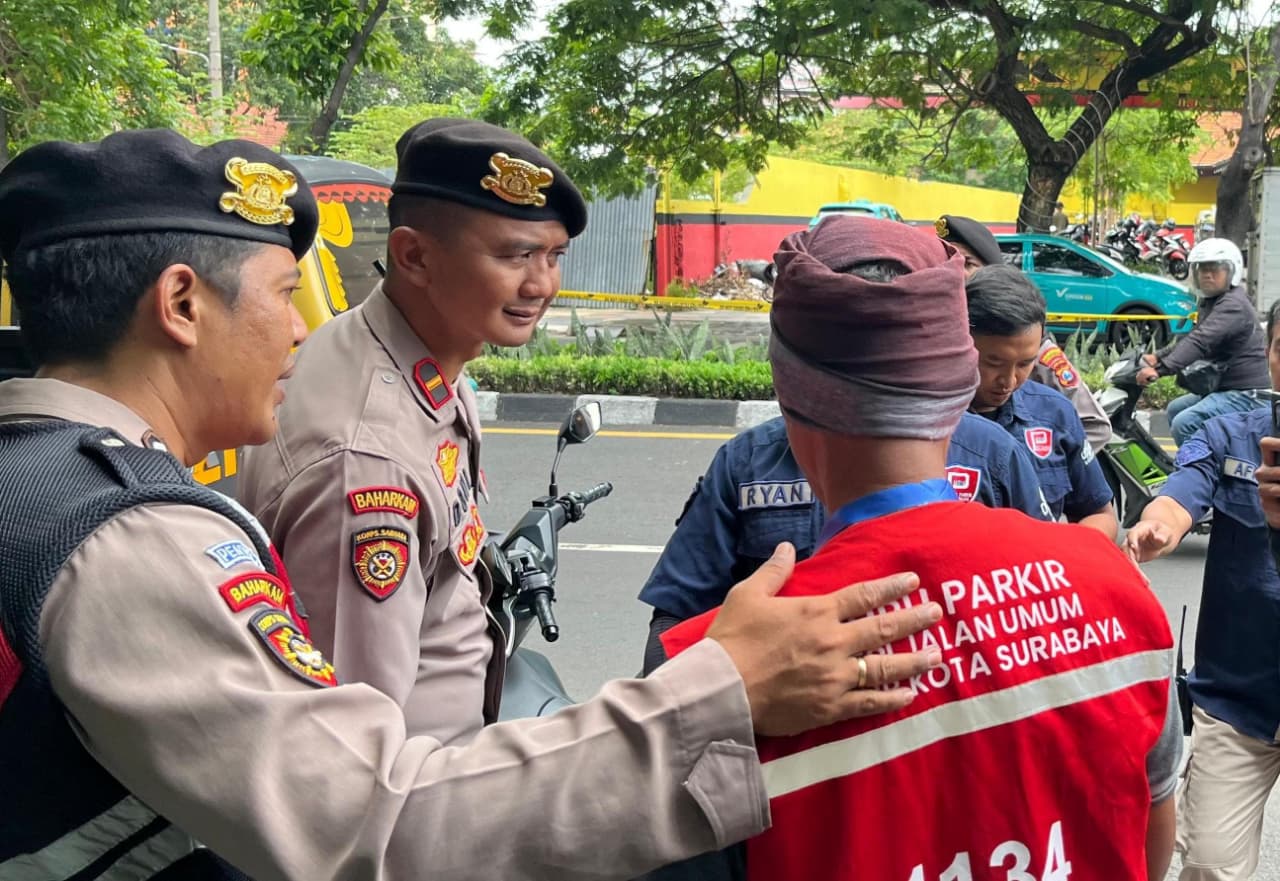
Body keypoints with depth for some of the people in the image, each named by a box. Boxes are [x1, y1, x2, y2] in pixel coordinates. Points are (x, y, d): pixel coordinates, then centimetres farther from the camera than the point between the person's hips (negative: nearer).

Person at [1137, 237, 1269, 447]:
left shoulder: (1233, 305, -18)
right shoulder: (1211, 301, 16)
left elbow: (1201, 342, -30)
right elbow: (1191, 337, 21)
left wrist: (1161, 369, -38)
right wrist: (1157, 357, 6)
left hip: (1246, 394, -11)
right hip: (1224, 387, 11)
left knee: (1184, 424, -24)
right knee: (1175, 409, 22)